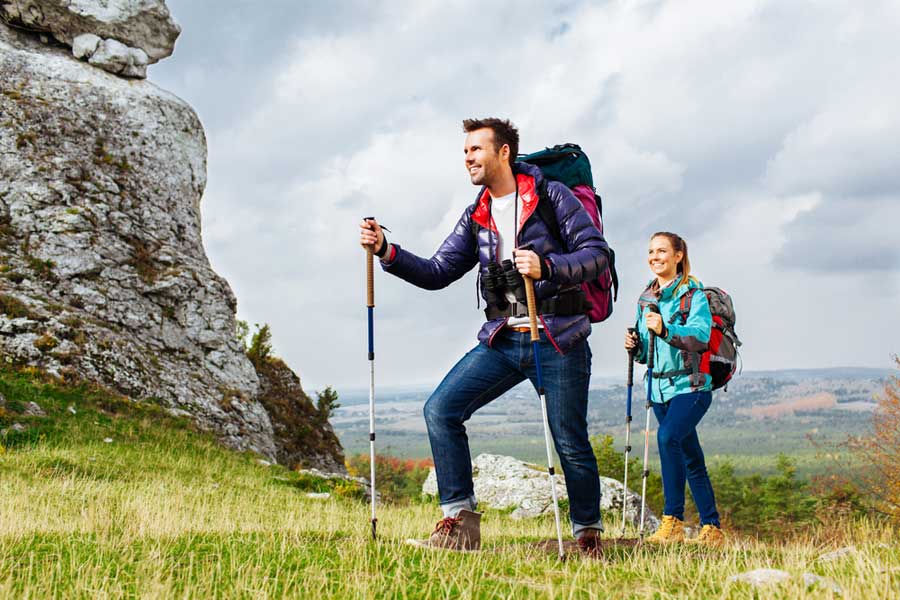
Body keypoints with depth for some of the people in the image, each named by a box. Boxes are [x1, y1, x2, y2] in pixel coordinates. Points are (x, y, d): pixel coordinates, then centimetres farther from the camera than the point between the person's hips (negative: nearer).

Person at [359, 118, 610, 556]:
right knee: (440, 410, -12)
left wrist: (547, 267, -28)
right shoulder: (476, 217, 13)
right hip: (502, 340, 5)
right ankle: (461, 520, -6)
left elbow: (597, 253, -10)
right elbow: (438, 273, 10)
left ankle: (588, 533, 22)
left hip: (559, 341, -5)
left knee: (571, 445, -1)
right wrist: (386, 251, -4)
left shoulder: (552, 197, -4)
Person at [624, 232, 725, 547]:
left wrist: (665, 330, -36)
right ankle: (712, 528, 18)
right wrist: (635, 346, -2)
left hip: (692, 385, -7)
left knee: (668, 436, -29)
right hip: (659, 387, 7)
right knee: (690, 459, 10)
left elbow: (701, 336, -23)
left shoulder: (694, 293, -7)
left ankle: (673, 520, -24)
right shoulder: (646, 298, 12)